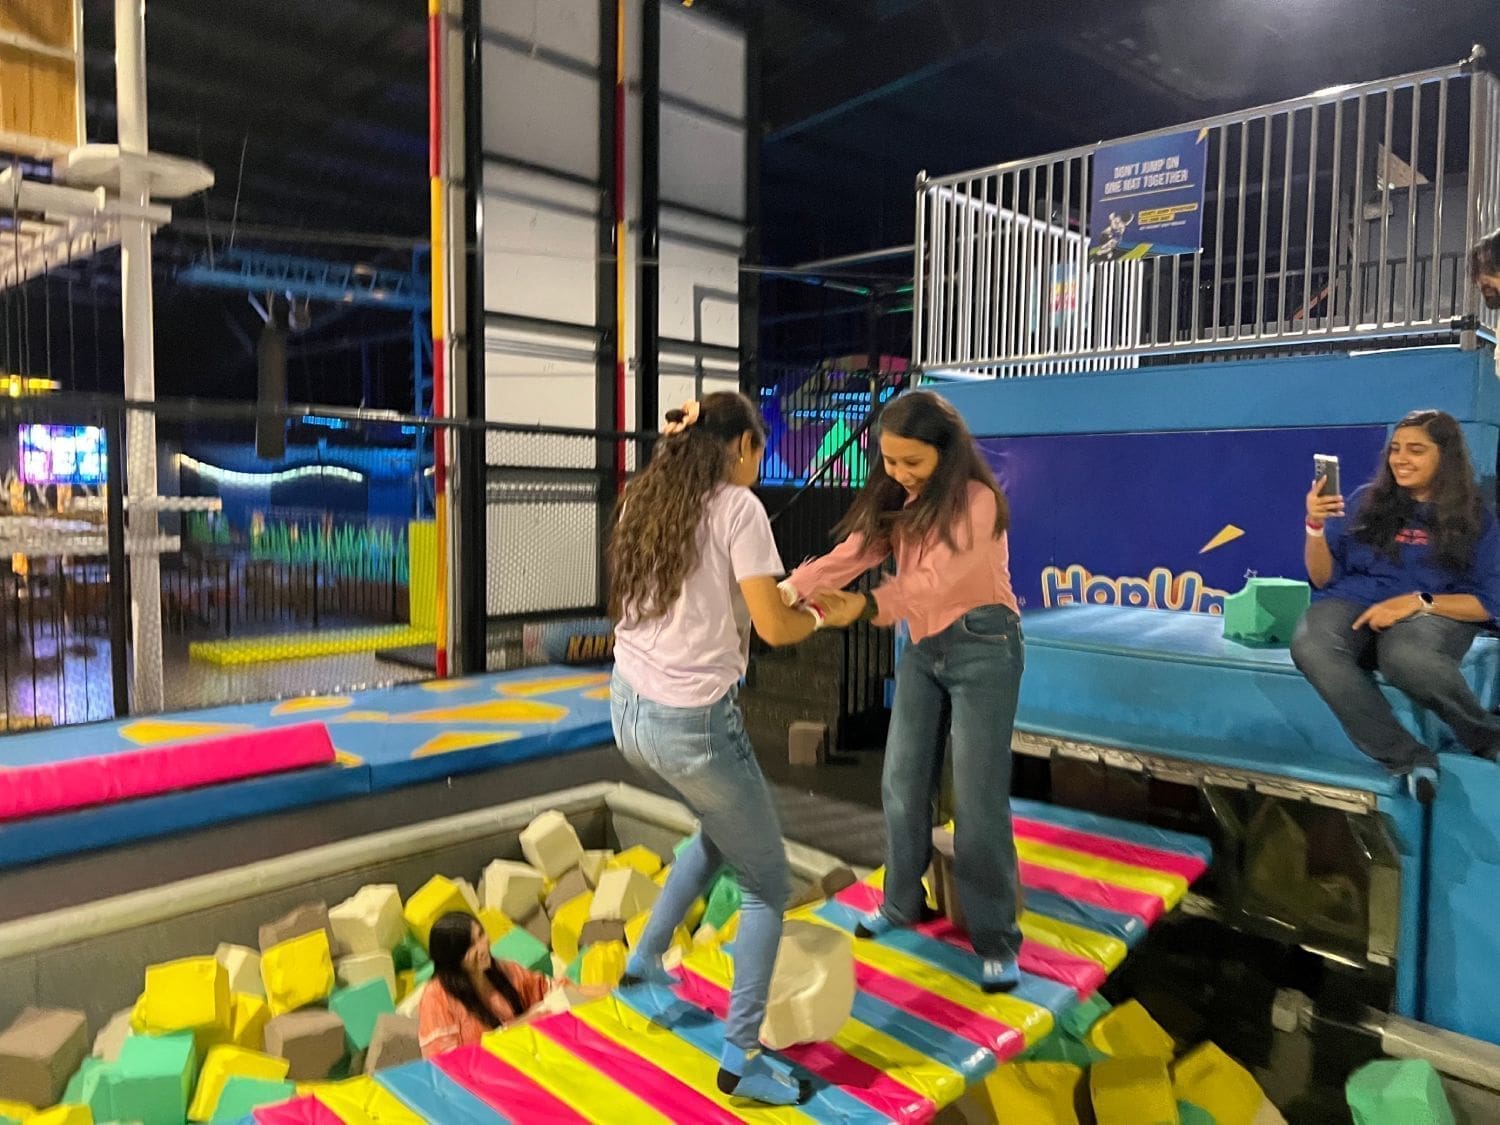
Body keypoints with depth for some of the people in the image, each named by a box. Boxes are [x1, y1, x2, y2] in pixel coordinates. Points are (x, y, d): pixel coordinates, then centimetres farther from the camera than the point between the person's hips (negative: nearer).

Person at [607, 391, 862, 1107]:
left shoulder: (644, 500, 10)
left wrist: (764, 594, 22)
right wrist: (826, 614, 6)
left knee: (720, 830, 33)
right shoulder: (737, 507, -11)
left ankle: (645, 958, 38)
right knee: (767, 883, 12)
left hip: (628, 710, 8)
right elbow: (774, 628, -14)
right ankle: (741, 1060, 15)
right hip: (692, 722, -7)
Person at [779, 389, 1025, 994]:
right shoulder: (899, 502, 5)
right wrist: (790, 589, -24)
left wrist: (865, 607, -47)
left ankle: (996, 939, 9)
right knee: (902, 782, 9)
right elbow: (850, 554, -8)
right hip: (922, 648, 7)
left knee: (978, 796, -4)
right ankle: (903, 902, 28)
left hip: (983, 648, -7)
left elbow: (934, 577, -31)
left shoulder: (976, 500, -18)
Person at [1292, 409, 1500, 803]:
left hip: (1437, 614, -2)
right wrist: (1316, 526, -10)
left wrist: (1419, 602, -15)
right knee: (1310, 647, -36)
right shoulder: (1367, 501, 9)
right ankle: (1409, 758, -25)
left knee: (1405, 657, -41)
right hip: (1355, 603, 2)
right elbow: (1323, 579, 8)